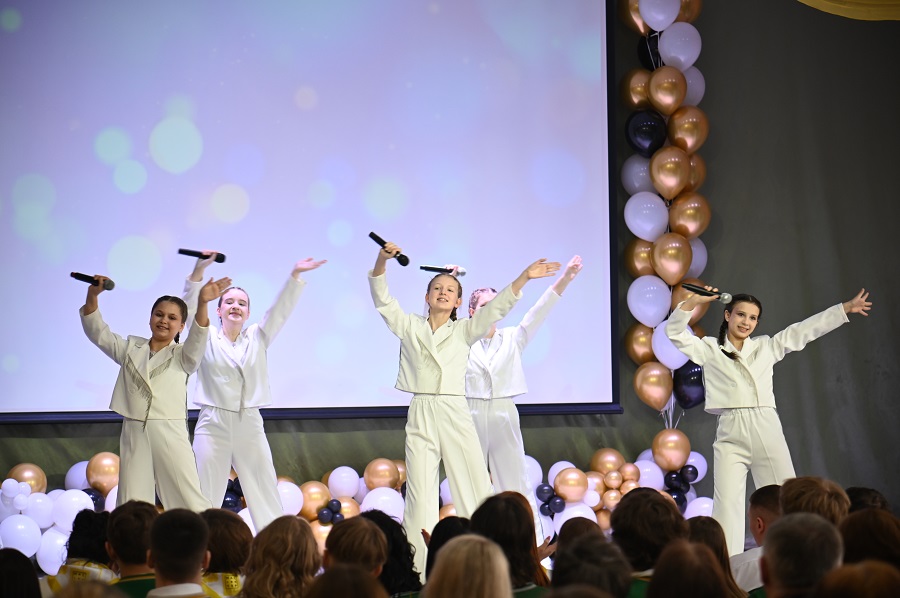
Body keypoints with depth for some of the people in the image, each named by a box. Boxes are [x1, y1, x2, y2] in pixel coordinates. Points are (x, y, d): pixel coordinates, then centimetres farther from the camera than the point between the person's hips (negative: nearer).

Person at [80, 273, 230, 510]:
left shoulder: (183, 356, 3)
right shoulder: (130, 349, 13)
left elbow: (198, 339, -16)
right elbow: (97, 332, 7)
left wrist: (202, 304, -35)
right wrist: (92, 296, -10)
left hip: (170, 433, -3)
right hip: (134, 434, 3)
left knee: (191, 503, -2)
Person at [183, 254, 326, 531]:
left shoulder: (257, 338, 10)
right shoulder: (207, 339, 4)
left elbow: (280, 310, 0)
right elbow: (191, 306, -9)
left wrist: (295, 276, -15)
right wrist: (199, 270, -25)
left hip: (250, 425, 2)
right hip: (213, 425, -2)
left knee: (266, 496, 5)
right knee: (205, 497, 2)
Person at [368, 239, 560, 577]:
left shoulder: (464, 331, 10)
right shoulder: (409, 327, 10)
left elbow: (496, 308, 0)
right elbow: (382, 299, 1)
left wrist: (523, 278, -13)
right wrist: (382, 261, -16)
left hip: (455, 413, 0)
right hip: (420, 415, 0)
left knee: (475, 490, -2)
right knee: (420, 494, 0)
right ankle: (418, 570, 3)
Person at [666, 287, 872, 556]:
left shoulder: (766, 346, 16)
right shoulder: (709, 349, 9)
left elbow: (805, 330, 19)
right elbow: (675, 333, 0)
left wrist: (846, 308, 21)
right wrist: (693, 302, -12)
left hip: (767, 432, 2)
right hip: (730, 435, -2)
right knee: (727, 505, -7)